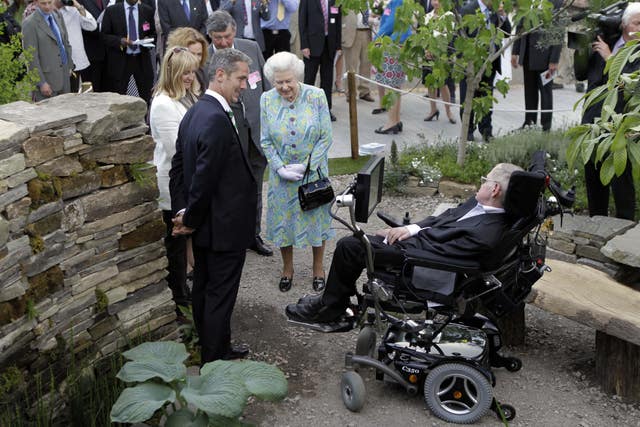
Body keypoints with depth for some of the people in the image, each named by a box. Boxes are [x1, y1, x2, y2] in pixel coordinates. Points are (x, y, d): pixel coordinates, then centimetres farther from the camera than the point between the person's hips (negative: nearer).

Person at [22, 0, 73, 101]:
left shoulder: (57, 16, 8)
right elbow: (31, 57, -14)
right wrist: (41, 83, -17)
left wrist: (69, 65, 15)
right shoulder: (30, 23, -12)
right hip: (47, 77, -6)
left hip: (64, 74, 6)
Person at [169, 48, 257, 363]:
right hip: (224, 227, -10)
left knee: (204, 288, 20)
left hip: (204, 228, 10)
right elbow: (205, 178, -25)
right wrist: (191, 220, -12)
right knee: (220, 295, 3)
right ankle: (215, 363, 15)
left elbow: (178, 167, 10)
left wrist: (182, 211, 4)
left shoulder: (194, 113, 7)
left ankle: (214, 350, 37)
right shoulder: (217, 120, -25)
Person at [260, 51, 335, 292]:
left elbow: (326, 138, -10)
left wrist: (306, 166, -16)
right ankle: (287, 269, 31)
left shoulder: (316, 97, -12)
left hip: (313, 172, -1)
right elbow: (266, 141, -1)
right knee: (283, 220, 11)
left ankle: (318, 269, 30)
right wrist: (281, 168, -12)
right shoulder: (267, 100, -7)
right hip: (282, 175, 2)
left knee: (316, 217, 10)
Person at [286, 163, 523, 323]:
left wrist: (410, 233, -14)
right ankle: (333, 299, 22)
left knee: (348, 246, -9)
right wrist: (412, 228, -1)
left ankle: (330, 308, 10)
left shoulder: (485, 233, -27)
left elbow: (434, 252, -25)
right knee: (351, 242, 12)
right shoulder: (479, 203, 2)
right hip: (417, 238, 10)